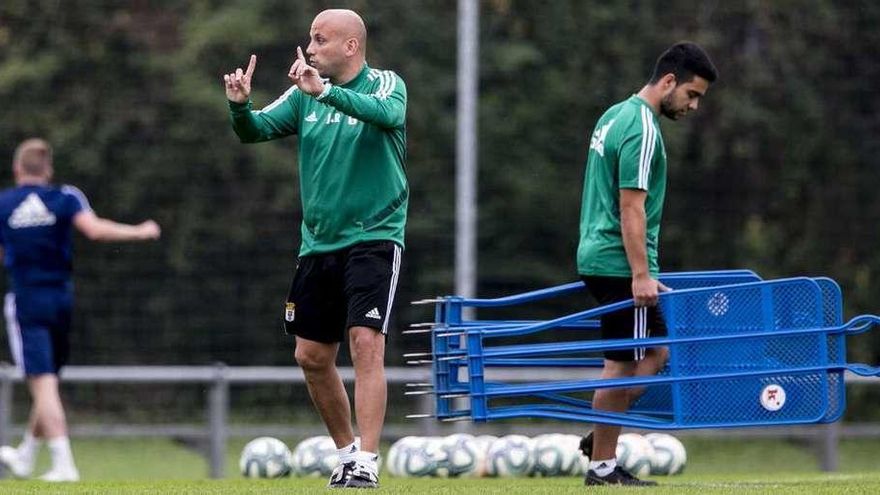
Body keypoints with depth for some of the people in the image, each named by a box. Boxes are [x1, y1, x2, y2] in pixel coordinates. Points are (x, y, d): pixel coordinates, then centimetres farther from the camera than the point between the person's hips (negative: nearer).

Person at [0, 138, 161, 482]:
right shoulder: (65, 198, 0)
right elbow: (94, 229, -16)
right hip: (61, 299, 3)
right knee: (48, 382, 17)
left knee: (43, 385, -7)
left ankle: (63, 463, -18)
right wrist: (139, 232, -7)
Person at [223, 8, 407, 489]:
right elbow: (257, 130, 0)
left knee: (366, 343, -19)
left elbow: (387, 113, -29)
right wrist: (240, 106, -23)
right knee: (311, 357, 8)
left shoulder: (385, 84, -6)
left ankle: (366, 463, -20)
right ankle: (346, 452, 24)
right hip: (318, 244, 6)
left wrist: (326, 92, -43)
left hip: (373, 238, -6)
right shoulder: (305, 93, 8)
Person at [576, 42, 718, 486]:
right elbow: (632, 207, -21)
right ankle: (602, 466, 2)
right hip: (619, 265, -10)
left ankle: (602, 440, 13)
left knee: (658, 350, 13)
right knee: (621, 365, -3)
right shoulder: (642, 129, -16)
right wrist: (641, 275, -22)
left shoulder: (616, 116, 15)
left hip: (597, 256, 10)